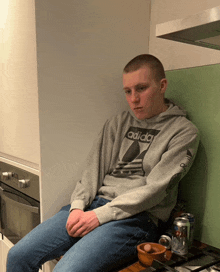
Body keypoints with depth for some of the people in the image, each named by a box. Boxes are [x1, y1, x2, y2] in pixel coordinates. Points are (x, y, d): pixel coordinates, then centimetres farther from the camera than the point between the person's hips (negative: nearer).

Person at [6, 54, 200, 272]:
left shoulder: (184, 132, -2)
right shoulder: (117, 123, 14)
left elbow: (155, 189, -10)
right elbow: (94, 169, 11)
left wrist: (100, 215, -14)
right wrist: (77, 206, -5)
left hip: (137, 217, -5)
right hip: (95, 204, 5)